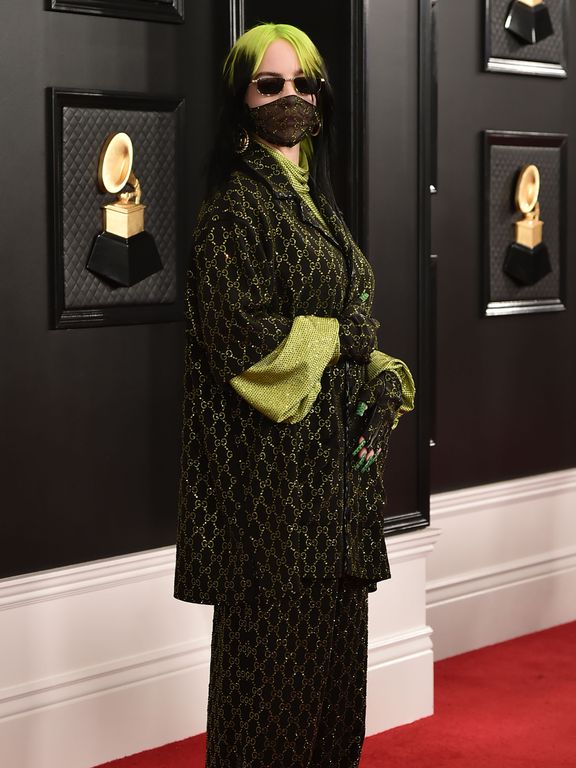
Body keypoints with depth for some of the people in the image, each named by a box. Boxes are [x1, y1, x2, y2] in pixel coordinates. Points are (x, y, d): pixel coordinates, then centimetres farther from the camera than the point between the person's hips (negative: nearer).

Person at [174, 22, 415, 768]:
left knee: (335, 627, 12)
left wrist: (382, 375, -1)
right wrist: (343, 340, -8)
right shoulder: (236, 206, -10)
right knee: (281, 631, -2)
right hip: (278, 461, -8)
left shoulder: (316, 201, 15)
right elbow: (245, 340, -18)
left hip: (339, 454, 8)